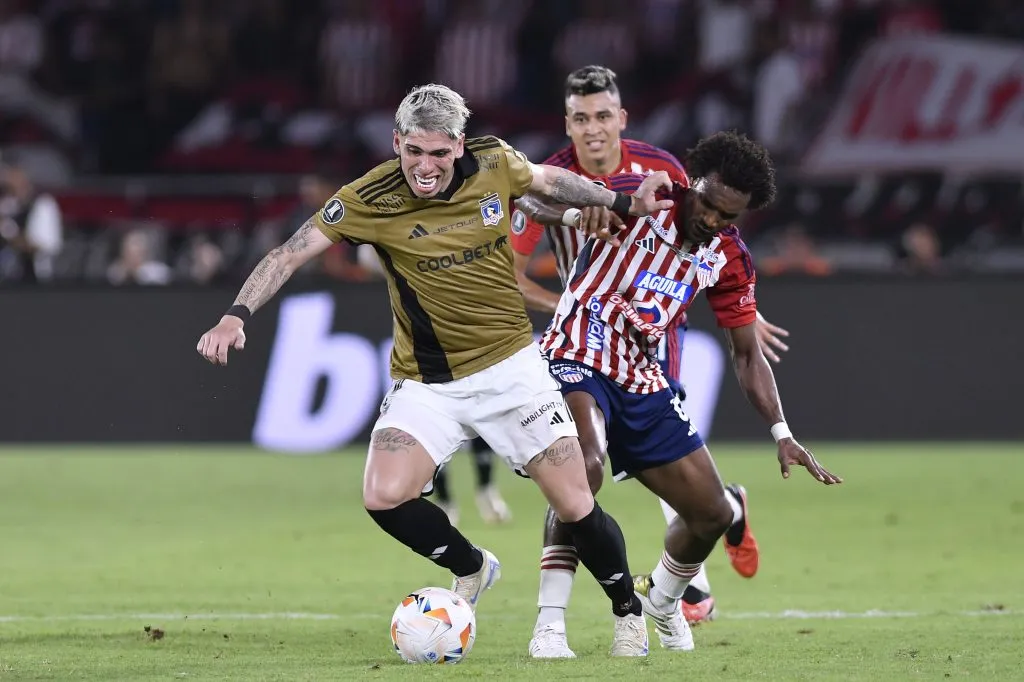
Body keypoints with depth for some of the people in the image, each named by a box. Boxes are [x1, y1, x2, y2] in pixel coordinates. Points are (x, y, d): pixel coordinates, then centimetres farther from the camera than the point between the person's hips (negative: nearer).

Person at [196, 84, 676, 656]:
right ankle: (471, 568, 11)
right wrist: (236, 317, -28)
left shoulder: (494, 163, -9)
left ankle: (629, 611, 24)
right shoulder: (369, 200, -16)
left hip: (511, 367, 1)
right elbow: (292, 252, -16)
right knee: (385, 498, -20)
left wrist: (623, 204, 15)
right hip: (425, 383, 0)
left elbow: (548, 181, 13)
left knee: (576, 506, -4)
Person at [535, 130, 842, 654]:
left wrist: (781, 434, 0)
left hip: (642, 382, 6)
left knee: (713, 514, 9)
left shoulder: (729, 258, 3)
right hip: (577, 359, -6)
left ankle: (660, 599, 41)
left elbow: (746, 354, 11)